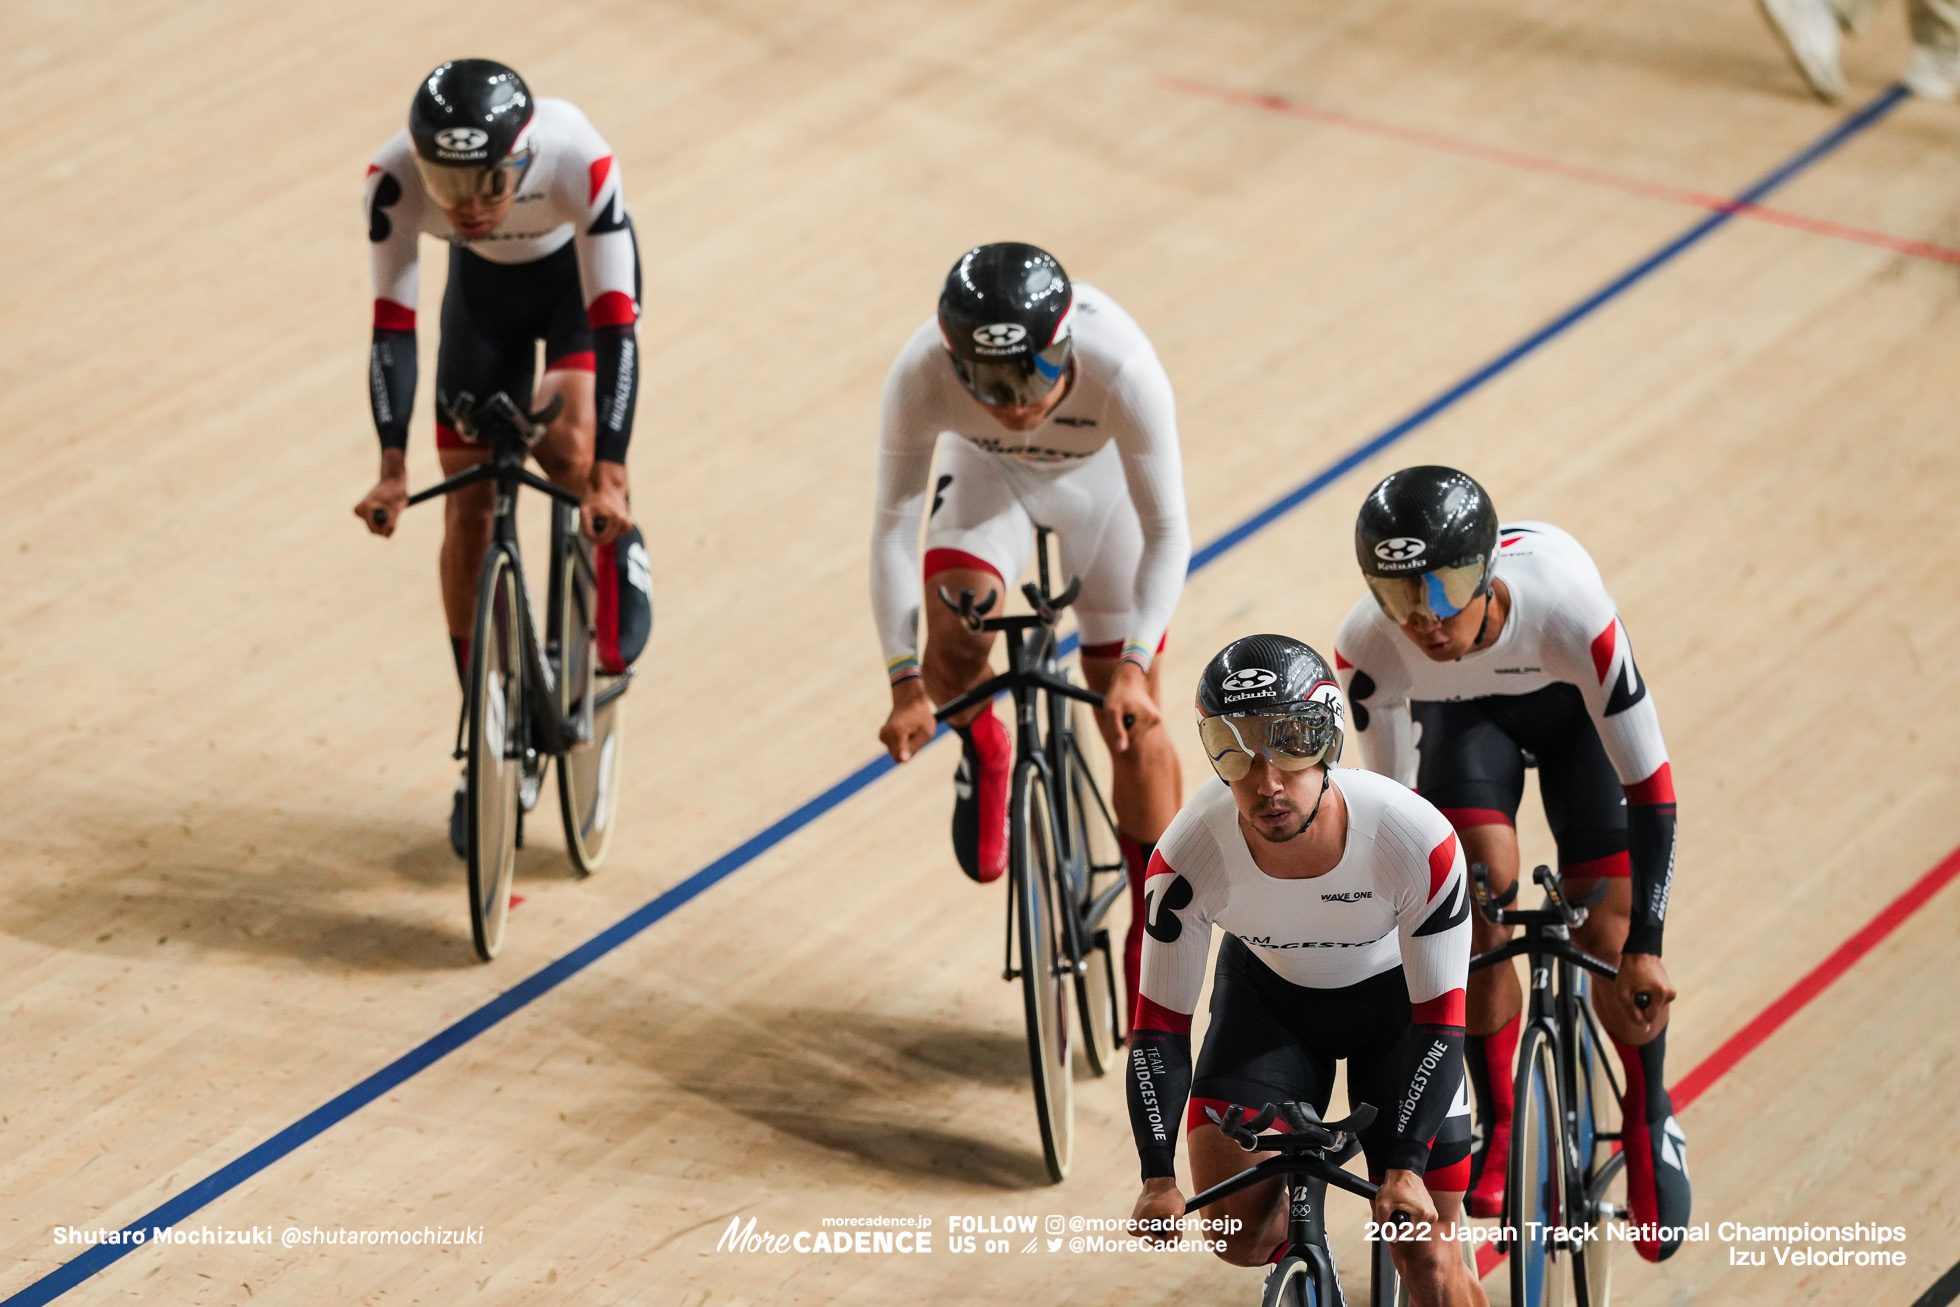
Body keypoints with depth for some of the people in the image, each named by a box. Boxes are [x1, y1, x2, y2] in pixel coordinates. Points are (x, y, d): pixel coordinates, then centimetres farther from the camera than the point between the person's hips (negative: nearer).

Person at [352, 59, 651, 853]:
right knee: (468, 511, -2)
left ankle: (619, 553, 3)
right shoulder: (395, 177, -35)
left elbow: (614, 327, -40)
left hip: (581, 274, -2)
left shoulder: (578, 159, -41)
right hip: (485, 286, 3)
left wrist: (609, 475, -45)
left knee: (567, 445, -31)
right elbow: (392, 326, -31)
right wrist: (392, 471, -40)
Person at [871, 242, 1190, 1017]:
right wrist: (906, 682, -31)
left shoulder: (1122, 368, -43)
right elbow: (894, 526, -26)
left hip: (1102, 479, -1)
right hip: (988, 472, 1)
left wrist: (1134, 664, -41)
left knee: (1133, 721, 1)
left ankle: (1155, 933, 22)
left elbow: (1165, 533, -31)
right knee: (956, 634, -28)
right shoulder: (921, 375, -39)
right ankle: (984, 756, 8)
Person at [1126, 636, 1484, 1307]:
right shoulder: (1189, 855, -31)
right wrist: (1158, 1180, -30)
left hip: (1393, 994, -1)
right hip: (1266, 994, 1)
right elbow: (1158, 1026, -21)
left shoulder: (1419, 841, -35)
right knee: (1234, 1228, -15)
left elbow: (1439, 1020, -26)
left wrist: (1407, 1168, -35)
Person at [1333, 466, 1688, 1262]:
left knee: (1607, 939, -8)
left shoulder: (1566, 607, -44)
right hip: (1461, 714, 1)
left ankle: (1650, 1122, 20)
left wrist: (1645, 949, -35)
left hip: (1571, 704, -1)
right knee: (1480, 904, -18)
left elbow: (1650, 786, -35)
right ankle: (1498, 1128, 6)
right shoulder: (1368, 647, -36)